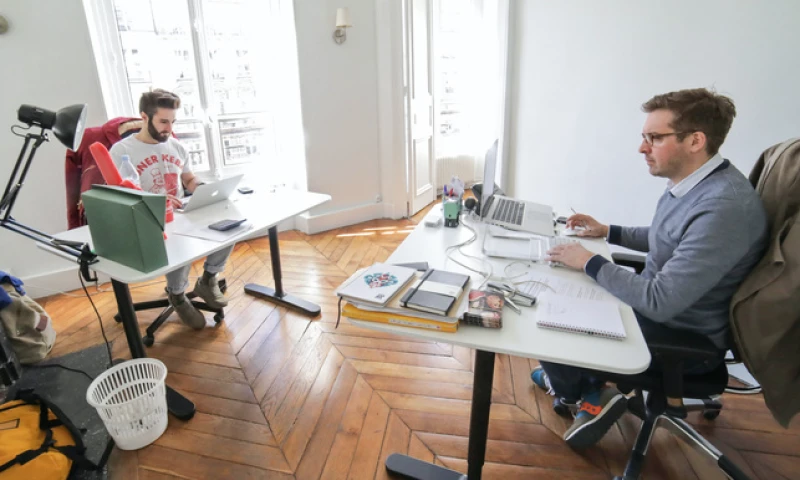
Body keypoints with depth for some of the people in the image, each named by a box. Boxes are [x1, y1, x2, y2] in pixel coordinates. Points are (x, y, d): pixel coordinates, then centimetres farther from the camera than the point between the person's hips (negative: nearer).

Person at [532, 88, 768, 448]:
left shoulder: (725, 207, -32)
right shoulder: (689, 182, -2)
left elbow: (660, 302, -33)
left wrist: (590, 263, -23)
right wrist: (608, 232, 9)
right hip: (656, 302, 9)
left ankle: (591, 396, 19)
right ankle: (570, 375, 25)